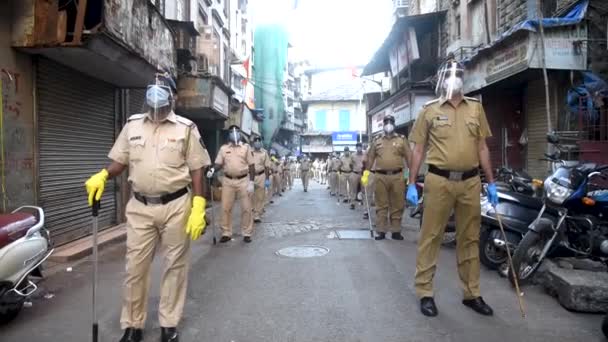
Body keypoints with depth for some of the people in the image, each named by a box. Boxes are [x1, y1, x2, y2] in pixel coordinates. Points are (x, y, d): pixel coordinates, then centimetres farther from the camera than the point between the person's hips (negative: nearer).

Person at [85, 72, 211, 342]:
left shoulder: (186, 128, -1)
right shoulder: (132, 125, 8)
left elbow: (197, 170, -3)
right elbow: (119, 161, 12)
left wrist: (198, 208, -10)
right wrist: (102, 176, -10)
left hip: (175, 206, -2)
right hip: (140, 207, 3)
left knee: (174, 265, 8)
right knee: (135, 267, 7)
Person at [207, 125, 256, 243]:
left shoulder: (246, 147, 3)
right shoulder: (223, 148, 7)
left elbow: (251, 166, 1)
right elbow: (219, 164, 6)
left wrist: (252, 182, -6)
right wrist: (213, 170, -17)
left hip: (243, 180, -1)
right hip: (228, 181, 1)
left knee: (246, 208, 4)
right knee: (226, 208, 4)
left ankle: (247, 233, 14)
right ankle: (226, 233, 14)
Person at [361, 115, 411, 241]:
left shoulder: (402, 139, 8)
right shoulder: (376, 141, 13)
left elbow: (409, 158, 4)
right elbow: (370, 158, 13)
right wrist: (366, 173, 6)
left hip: (397, 176, -1)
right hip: (380, 177, 1)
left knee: (397, 205, 4)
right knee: (381, 205, 3)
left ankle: (396, 231, 13)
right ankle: (381, 231, 9)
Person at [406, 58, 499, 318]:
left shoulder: (476, 108, 12)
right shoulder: (429, 110, 4)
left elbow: (482, 147, 14)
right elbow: (418, 150, 4)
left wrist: (491, 182, 9)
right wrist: (411, 184, -2)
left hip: (470, 182, 3)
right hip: (439, 181, -3)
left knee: (469, 239, 11)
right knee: (430, 237, 1)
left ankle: (471, 294, 23)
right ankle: (425, 292, 11)